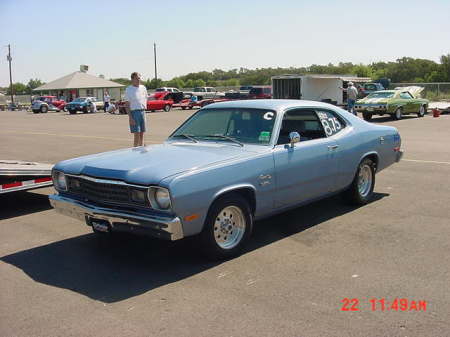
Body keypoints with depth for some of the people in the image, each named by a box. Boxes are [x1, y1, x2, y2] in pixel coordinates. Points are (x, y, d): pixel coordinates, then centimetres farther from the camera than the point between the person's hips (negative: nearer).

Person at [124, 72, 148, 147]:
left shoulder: (143, 88, 11)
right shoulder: (129, 89, -5)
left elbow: (146, 98, 26)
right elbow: (127, 105, -8)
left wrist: (145, 106, 10)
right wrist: (130, 117, -16)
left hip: (142, 112, 6)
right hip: (134, 112, -5)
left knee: (142, 133, 9)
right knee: (137, 134, -9)